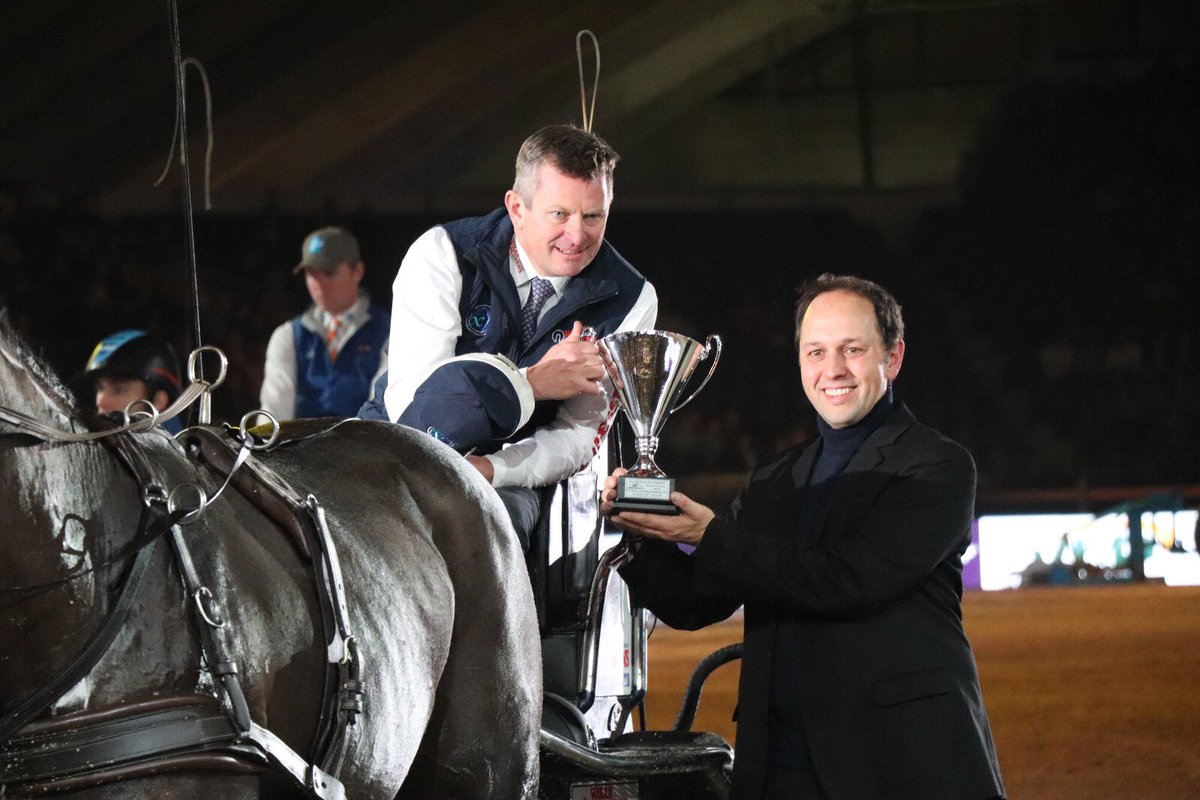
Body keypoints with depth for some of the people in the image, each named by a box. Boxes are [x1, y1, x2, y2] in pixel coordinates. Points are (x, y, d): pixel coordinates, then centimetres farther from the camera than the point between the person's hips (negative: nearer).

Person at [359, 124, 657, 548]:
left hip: (507, 475, 2)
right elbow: (406, 397, -18)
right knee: (465, 382, -36)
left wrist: (490, 469, -25)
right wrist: (532, 384, -24)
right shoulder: (443, 254, -11)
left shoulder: (632, 301, -4)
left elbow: (581, 434, -6)